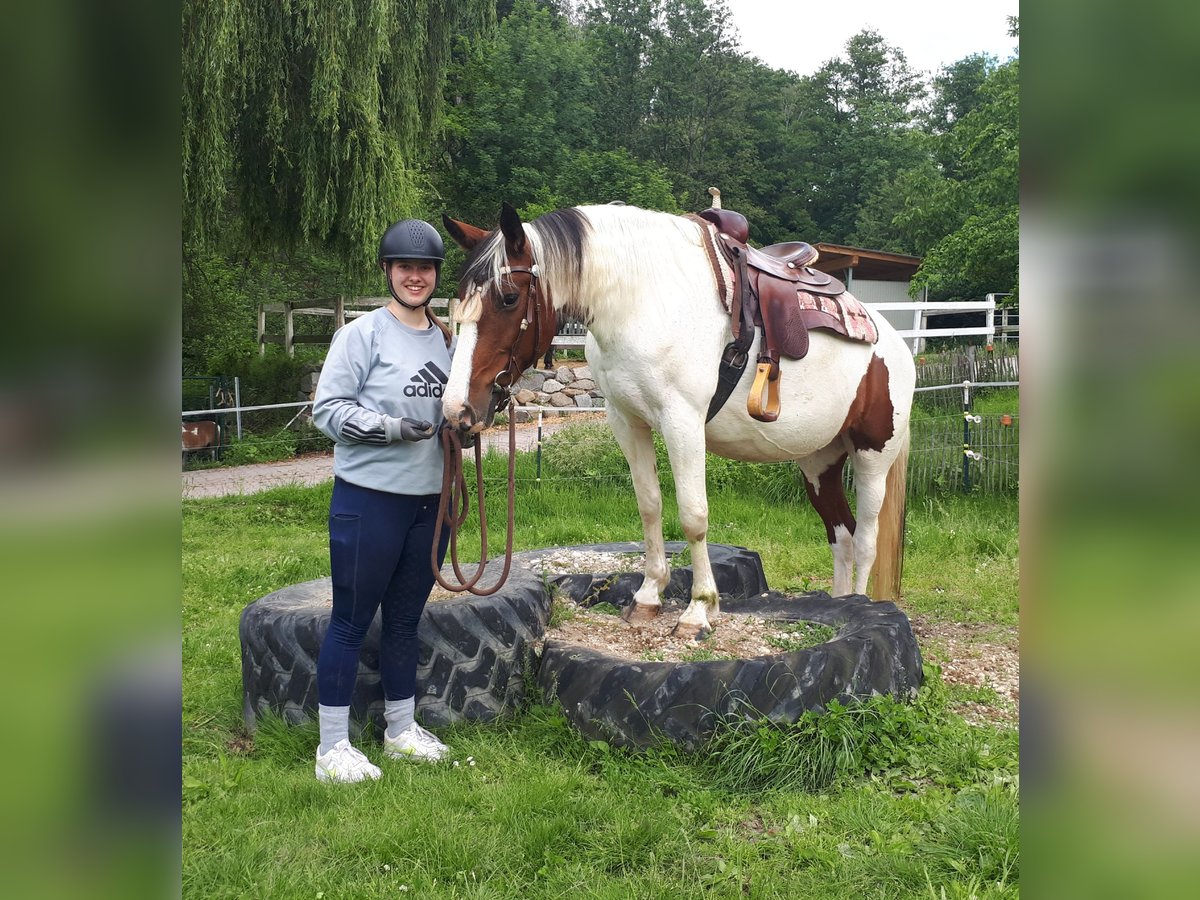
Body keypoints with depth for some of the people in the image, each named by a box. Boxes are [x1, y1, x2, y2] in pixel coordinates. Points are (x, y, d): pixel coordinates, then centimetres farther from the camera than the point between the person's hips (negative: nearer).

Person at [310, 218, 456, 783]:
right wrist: (389, 428, -24)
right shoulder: (361, 334, -9)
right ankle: (332, 747, 13)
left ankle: (401, 730, 31)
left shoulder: (447, 339, 10)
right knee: (351, 620, 2)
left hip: (431, 500, 6)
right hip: (369, 499, -6)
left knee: (404, 619, 17)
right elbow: (327, 409, -13)